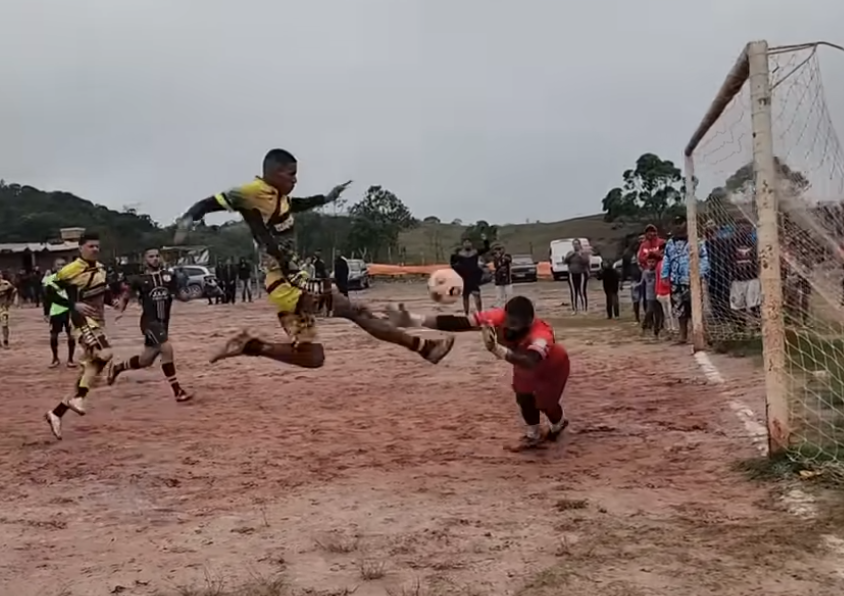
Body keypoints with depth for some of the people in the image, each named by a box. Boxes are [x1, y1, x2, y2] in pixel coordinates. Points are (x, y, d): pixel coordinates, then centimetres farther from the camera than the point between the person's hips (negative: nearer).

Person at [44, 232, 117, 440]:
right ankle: (77, 398, -24)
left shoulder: (100, 269, 13)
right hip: (83, 320, -8)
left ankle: (57, 413, 13)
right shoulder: (70, 270, -11)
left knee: (91, 366, 6)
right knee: (104, 353, -30)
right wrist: (74, 305, -18)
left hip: (97, 322, 8)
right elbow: (50, 291, -9)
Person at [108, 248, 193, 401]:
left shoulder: (169, 276, 7)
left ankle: (117, 367, 43)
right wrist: (121, 311, -6)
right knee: (167, 348, -25)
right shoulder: (138, 279, -1)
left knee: (145, 360, 15)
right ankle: (177, 391, -18)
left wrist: (187, 295, -15)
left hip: (163, 322, 5)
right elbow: (125, 297, 10)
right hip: (150, 321, -5)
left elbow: (183, 297, 7)